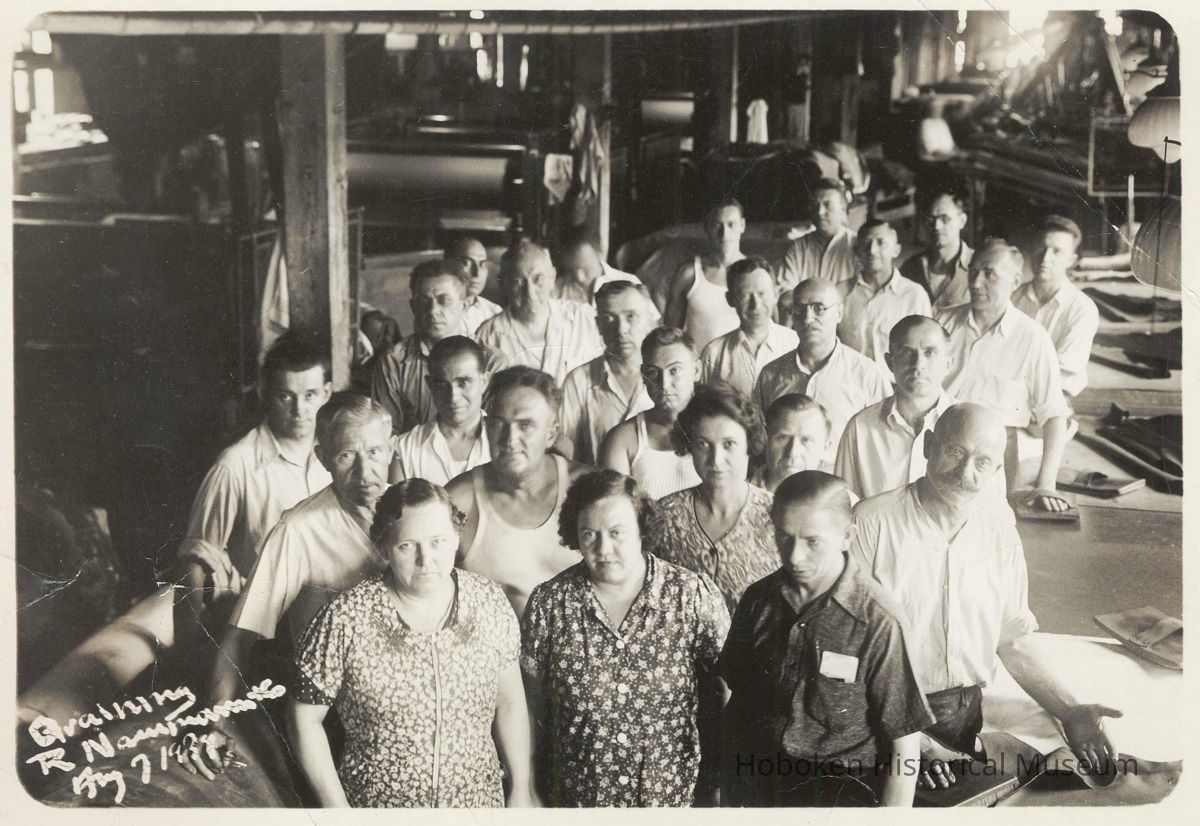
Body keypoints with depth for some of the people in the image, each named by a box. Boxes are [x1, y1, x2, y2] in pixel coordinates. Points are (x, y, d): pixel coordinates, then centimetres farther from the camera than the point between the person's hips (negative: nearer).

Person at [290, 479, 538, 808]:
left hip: (481, 803, 3)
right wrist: (337, 811, -10)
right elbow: (305, 718, -9)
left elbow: (509, 701, 2)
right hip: (377, 809, -2)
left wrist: (522, 788, 4)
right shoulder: (345, 620, -18)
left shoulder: (490, 604, -9)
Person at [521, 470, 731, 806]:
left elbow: (727, 696, -4)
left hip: (676, 795, -1)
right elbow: (532, 706, 0)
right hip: (575, 797, 1)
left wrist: (719, 788, -2)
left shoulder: (695, 598, -11)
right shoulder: (548, 603, -8)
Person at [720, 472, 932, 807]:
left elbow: (904, 742, -14)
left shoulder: (879, 622, -20)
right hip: (752, 788, 5)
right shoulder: (759, 600, -4)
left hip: (837, 792, -5)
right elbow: (736, 691, 8)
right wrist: (722, 786, 7)